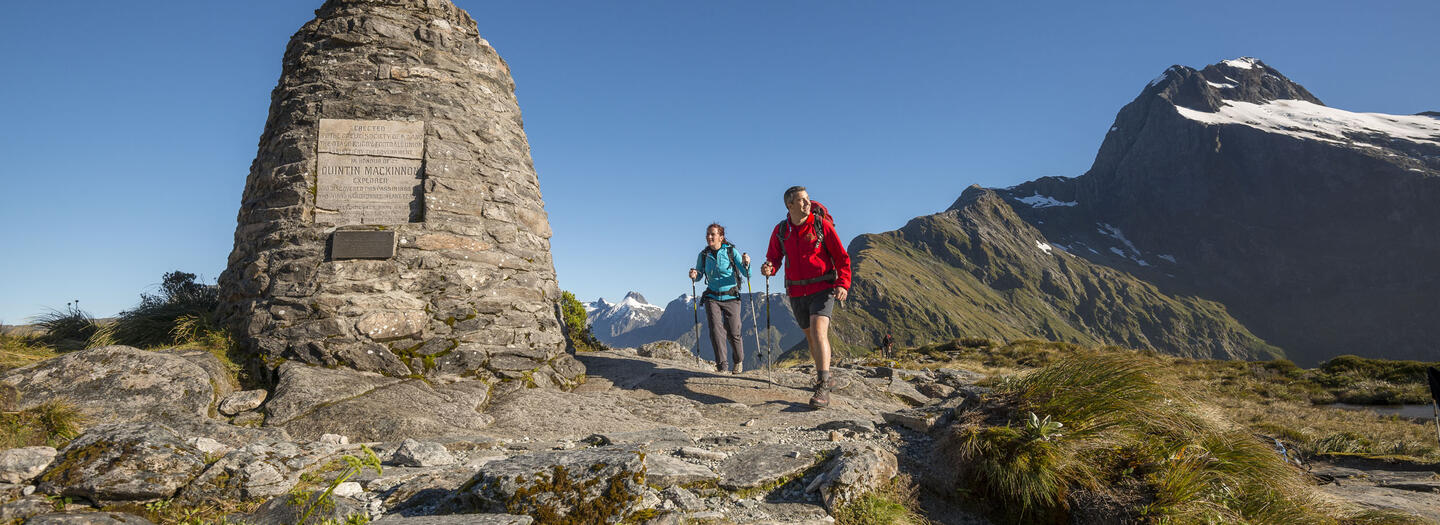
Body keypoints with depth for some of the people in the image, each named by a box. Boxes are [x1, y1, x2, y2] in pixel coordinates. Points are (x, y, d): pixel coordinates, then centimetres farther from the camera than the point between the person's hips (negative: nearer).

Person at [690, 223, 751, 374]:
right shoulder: (704, 255, 2)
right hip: (712, 297, 2)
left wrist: (746, 264, -31)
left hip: (731, 297, -2)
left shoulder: (731, 251, -6)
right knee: (716, 330, -13)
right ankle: (722, 366, -8)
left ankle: (738, 361, 27)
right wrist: (694, 275, -11)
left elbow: (746, 274, -10)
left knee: (733, 333, 0)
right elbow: (699, 275, 12)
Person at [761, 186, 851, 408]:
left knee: (818, 331, -21)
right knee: (811, 337, 14)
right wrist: (769, 268, -12)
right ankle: (827, 377, 34)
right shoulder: (780, 231, 3)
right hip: (797, 293, 4)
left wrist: (843, 284, -17)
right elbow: (774, 257, 13)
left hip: (822, 289, -4)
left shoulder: (822, 225, -6)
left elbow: (842, 257, -3)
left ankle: (822, 389, -24)